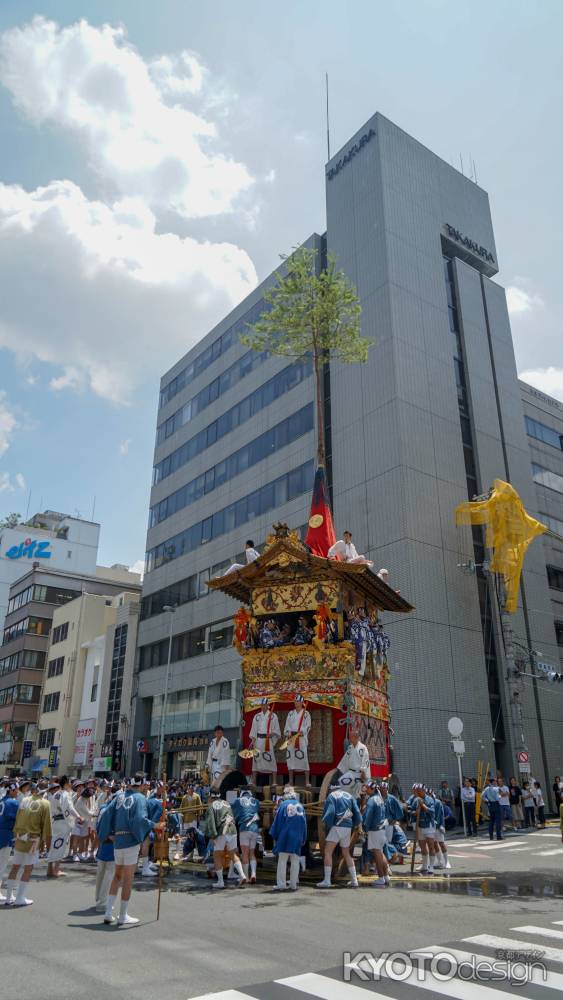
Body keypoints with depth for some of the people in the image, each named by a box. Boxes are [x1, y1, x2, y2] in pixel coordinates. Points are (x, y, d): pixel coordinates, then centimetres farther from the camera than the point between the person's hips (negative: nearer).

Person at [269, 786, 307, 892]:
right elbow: (304, 823, 12)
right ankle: (293, 885, 9)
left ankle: (281, 884, -2)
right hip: (297, 838, 3)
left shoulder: (283, 805, -4)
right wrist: (304, 839, 18)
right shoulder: (300, 806, 8)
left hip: (285, 836, -3)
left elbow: (277, 821, -3)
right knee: (295, 861, 9)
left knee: (282, 861, 1)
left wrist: (274, 836, 5)